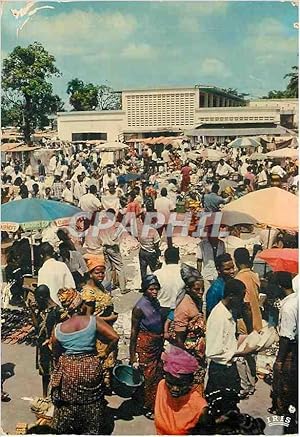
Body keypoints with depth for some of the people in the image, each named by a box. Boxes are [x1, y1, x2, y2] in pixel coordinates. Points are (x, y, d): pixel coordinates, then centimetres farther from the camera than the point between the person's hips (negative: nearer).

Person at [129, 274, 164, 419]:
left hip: (157, 344, 7)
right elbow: (134, 331, -14)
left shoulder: (156, 302, 2)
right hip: (145, 344, -7)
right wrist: (132, 355, -12)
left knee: (158, 374, 12)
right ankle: (147, 407, 18)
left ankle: (156, 405, 27)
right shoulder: (139, 307, -18)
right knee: (148, 376, 1)